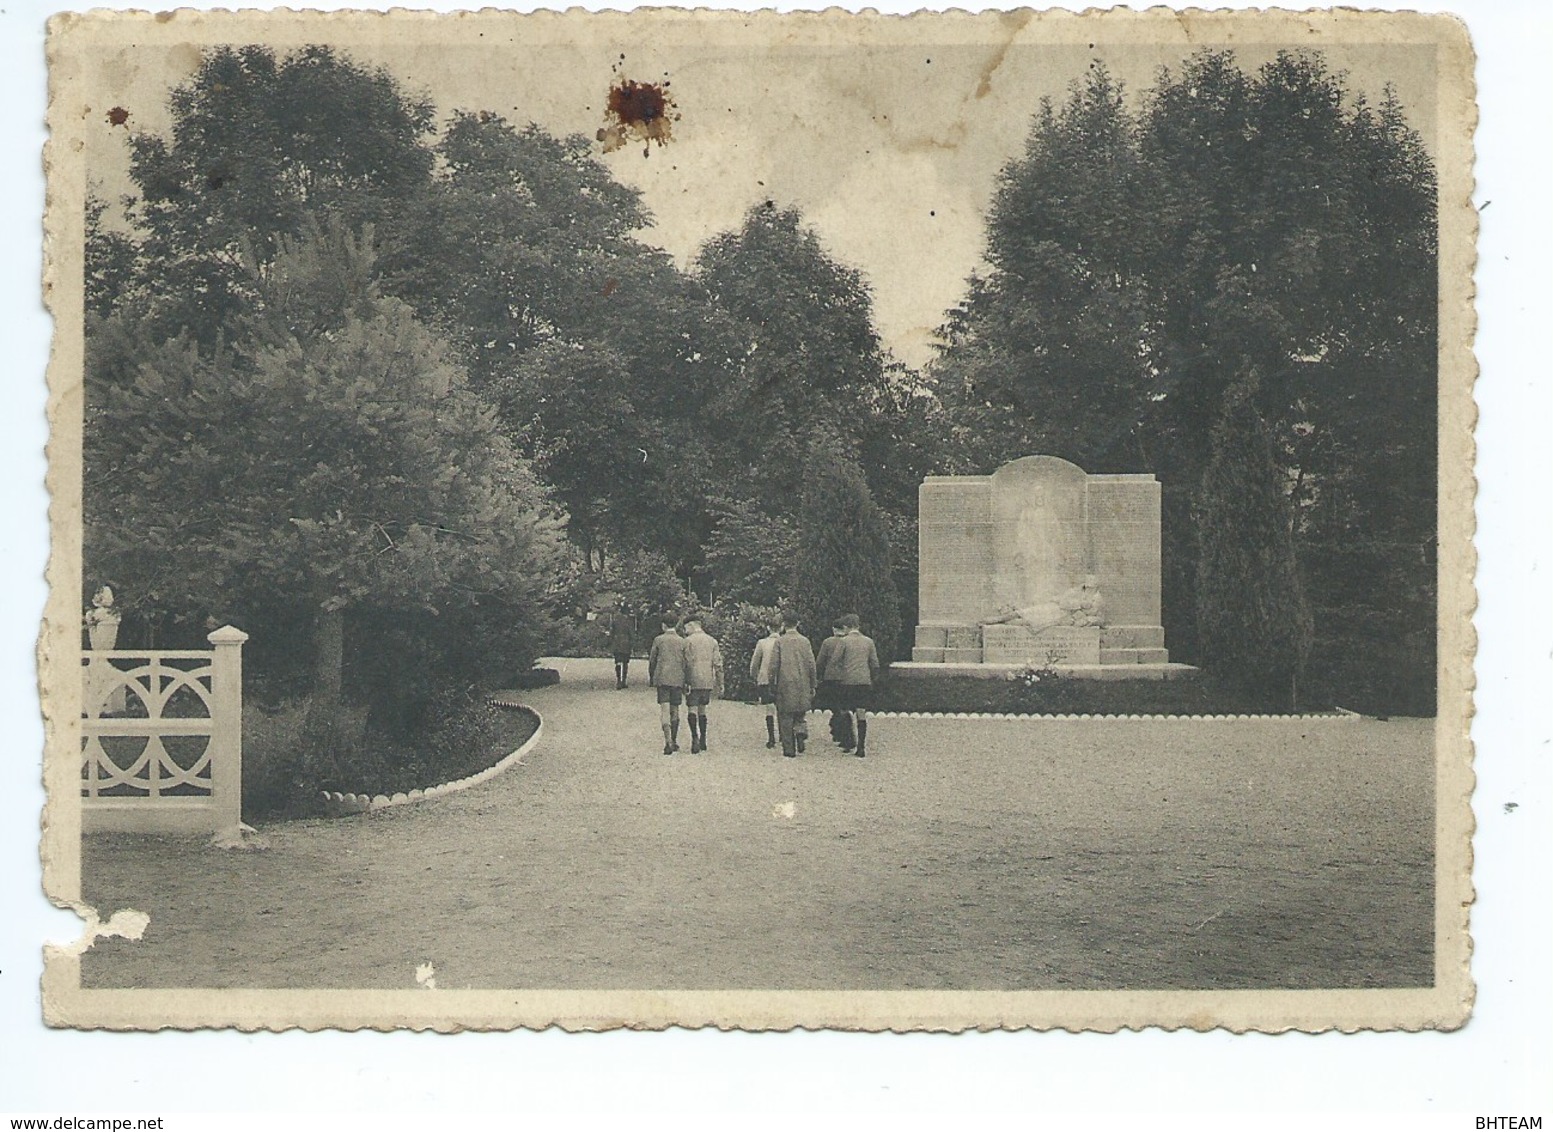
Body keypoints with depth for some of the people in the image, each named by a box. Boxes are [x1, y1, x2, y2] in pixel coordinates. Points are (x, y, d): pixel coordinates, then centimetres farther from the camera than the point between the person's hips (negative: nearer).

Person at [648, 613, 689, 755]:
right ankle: (674, 742, 19)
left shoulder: (658, 640, -1)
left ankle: (668, 742, -20)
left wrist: (651, 677, 18)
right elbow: (686, 663, 7)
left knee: (665, 710, -6)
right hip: (678, 679, 2)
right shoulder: (682, 642, 4)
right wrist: (686, 684, 14)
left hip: (662, 678, -2)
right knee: (675, 710, 13)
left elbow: (652, 660, 4)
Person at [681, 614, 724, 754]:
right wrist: (719, 683, 11)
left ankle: (695, 738, -21)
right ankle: (703, 741, 16)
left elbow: (686, 663, -8)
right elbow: (718, 664, 7)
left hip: (693, 681, -5)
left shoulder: (688, 641, -5)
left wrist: (684, 682, -3)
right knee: (702, 709, 15)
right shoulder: (712, 641, 9)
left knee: (692, 709, -4)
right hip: (708, 681, 5)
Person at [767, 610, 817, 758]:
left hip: (785, 685, -2)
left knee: (785, 717, 3)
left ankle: (789, 750, 2)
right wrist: (812, 685, 10)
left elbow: (774, 665, -6)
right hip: (802, 685, 2)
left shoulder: (780, 641, -5)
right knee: (800, 714, 18)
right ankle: (799, 734, -4)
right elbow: (811, 664, 2)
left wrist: (772, 684, 3)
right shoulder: (805, 641, 2)